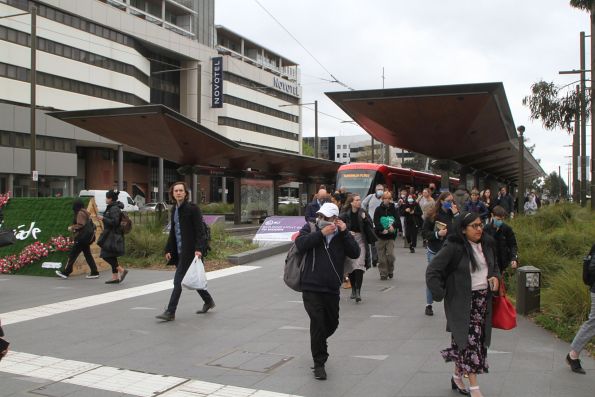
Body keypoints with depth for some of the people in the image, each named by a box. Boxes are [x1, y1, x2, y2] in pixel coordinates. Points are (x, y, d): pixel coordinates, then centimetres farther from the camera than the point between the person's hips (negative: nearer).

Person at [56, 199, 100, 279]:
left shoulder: (80, 213, -14)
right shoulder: (86, 212, 15)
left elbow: (80, 225, -20)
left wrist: (71, 228, -6)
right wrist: (74, 228, 15)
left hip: (81, 238, -10)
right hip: (87, 237, 10)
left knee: (73, 254, -3)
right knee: (88, 255, 10)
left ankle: (66, 272, 1)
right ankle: (94, 272, 7)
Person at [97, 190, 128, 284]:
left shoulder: (114, 209, -15)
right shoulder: (112, 207, 16)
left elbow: (115, 222, -23)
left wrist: (103, 218, -17)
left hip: (112, 236, -10)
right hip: (111, 236, 10)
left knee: (106, 256, -10)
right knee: (111, 256, 10)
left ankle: (122, 270, -7)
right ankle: (115, 278, 12)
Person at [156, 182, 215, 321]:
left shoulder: (193, 209, -10)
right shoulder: (174, 210, 13)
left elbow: (200, 231, -15)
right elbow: (172, 231, 18)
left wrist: (199, 249, -24)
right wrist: (168, 250, 13)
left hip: (189, 251, -8)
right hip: (179, 251, 8)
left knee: (178, 281, -9)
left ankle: (170, 312, -6)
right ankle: (208, 301, 33)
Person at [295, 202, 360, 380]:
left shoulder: (341, 235, 6)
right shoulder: (310, 228, 1)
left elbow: (355, 253, -6)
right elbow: (300, 244, -16)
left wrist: (345, 232, -13)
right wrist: (321, 233, -20)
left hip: (332, 289, 4)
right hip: (311, 288, -3)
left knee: (332, 323, 17)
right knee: (318, 323, -9)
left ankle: (317, 343, 49)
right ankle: (319, 364, 4)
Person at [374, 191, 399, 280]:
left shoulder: (393, 209, 6)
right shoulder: (378, 209, 1)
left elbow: (397, 219, -5)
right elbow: (376, 222, -8)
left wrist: (393, 226, -25)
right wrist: (382, 230, -21)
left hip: (391, 236, 0)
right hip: (380, 236, 0)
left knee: (390, 254, -8)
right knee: (382, 256, 2)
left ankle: (390, 271, 16)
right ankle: (383, 273, 13)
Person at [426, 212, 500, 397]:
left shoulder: (487, 244, 4)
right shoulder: (454, 248, -17)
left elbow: (494, 265, 22)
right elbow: (432, 271, -15)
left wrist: (495, 276, 1)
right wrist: (440, 294, -16)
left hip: (483, 299, 7)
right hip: (462, 302, -7)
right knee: (470, 340, -8)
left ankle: (457, 376, 32)